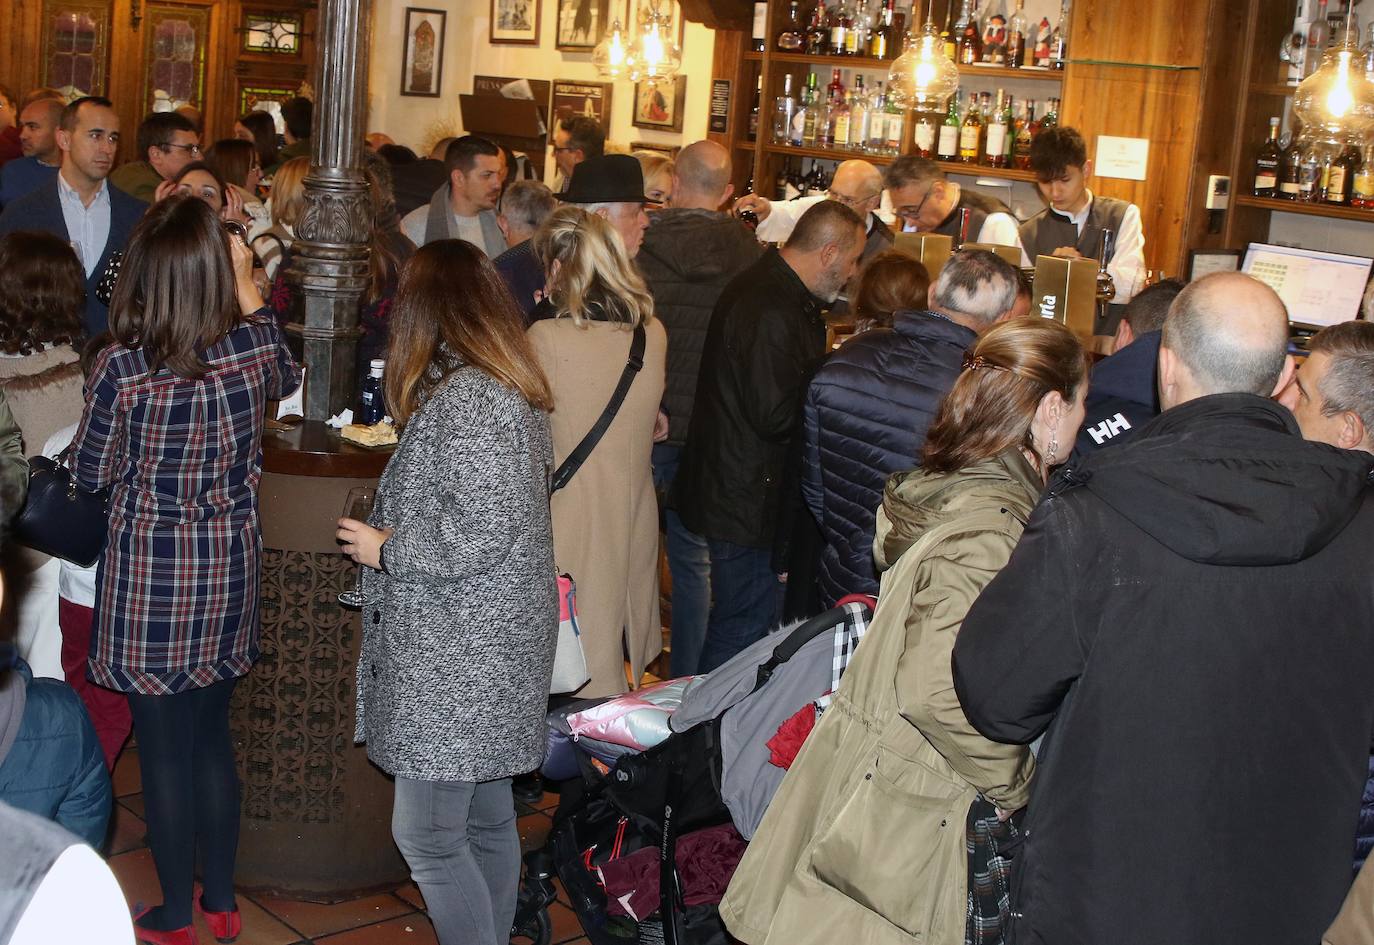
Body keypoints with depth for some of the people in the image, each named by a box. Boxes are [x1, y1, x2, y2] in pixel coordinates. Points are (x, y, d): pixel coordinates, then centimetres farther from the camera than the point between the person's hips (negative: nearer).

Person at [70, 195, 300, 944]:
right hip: (228, 572, 4)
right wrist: (249, 294, 19)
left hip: (149, 579, -3)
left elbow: (91, 472, -5)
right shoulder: (253, 349, -10)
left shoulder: (121, 366, -19)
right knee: (213, 736, 19)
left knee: (164, 747, 10)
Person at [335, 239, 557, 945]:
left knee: (426, 834, -2)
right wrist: (396, 534, 19)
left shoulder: (466, 398, -20)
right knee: (486, 822, 18)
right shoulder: (507, 386, 10)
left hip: (461, 661, -10)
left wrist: (385, 549, -12)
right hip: (490, 650, 10)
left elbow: (477, 537, -25)